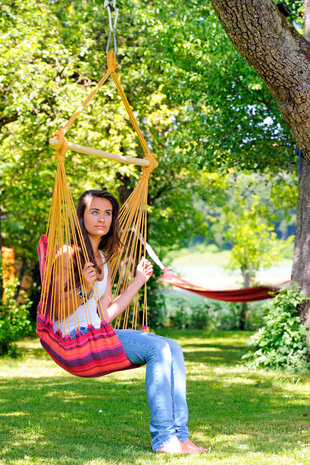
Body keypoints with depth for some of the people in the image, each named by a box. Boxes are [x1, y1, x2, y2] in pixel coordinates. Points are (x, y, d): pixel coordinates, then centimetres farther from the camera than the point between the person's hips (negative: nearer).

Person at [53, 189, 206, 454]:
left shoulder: (103, 260, 19)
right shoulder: (69, 253, -6)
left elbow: (106, 315, 12)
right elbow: (57, 311, -12)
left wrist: (139, 280, 14)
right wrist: (83, 289, -29)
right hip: (74, 337, -8)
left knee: (172, 348, -10)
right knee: (157, 348, -23)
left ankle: (178, 434, -16)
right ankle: (163, 438, -23)